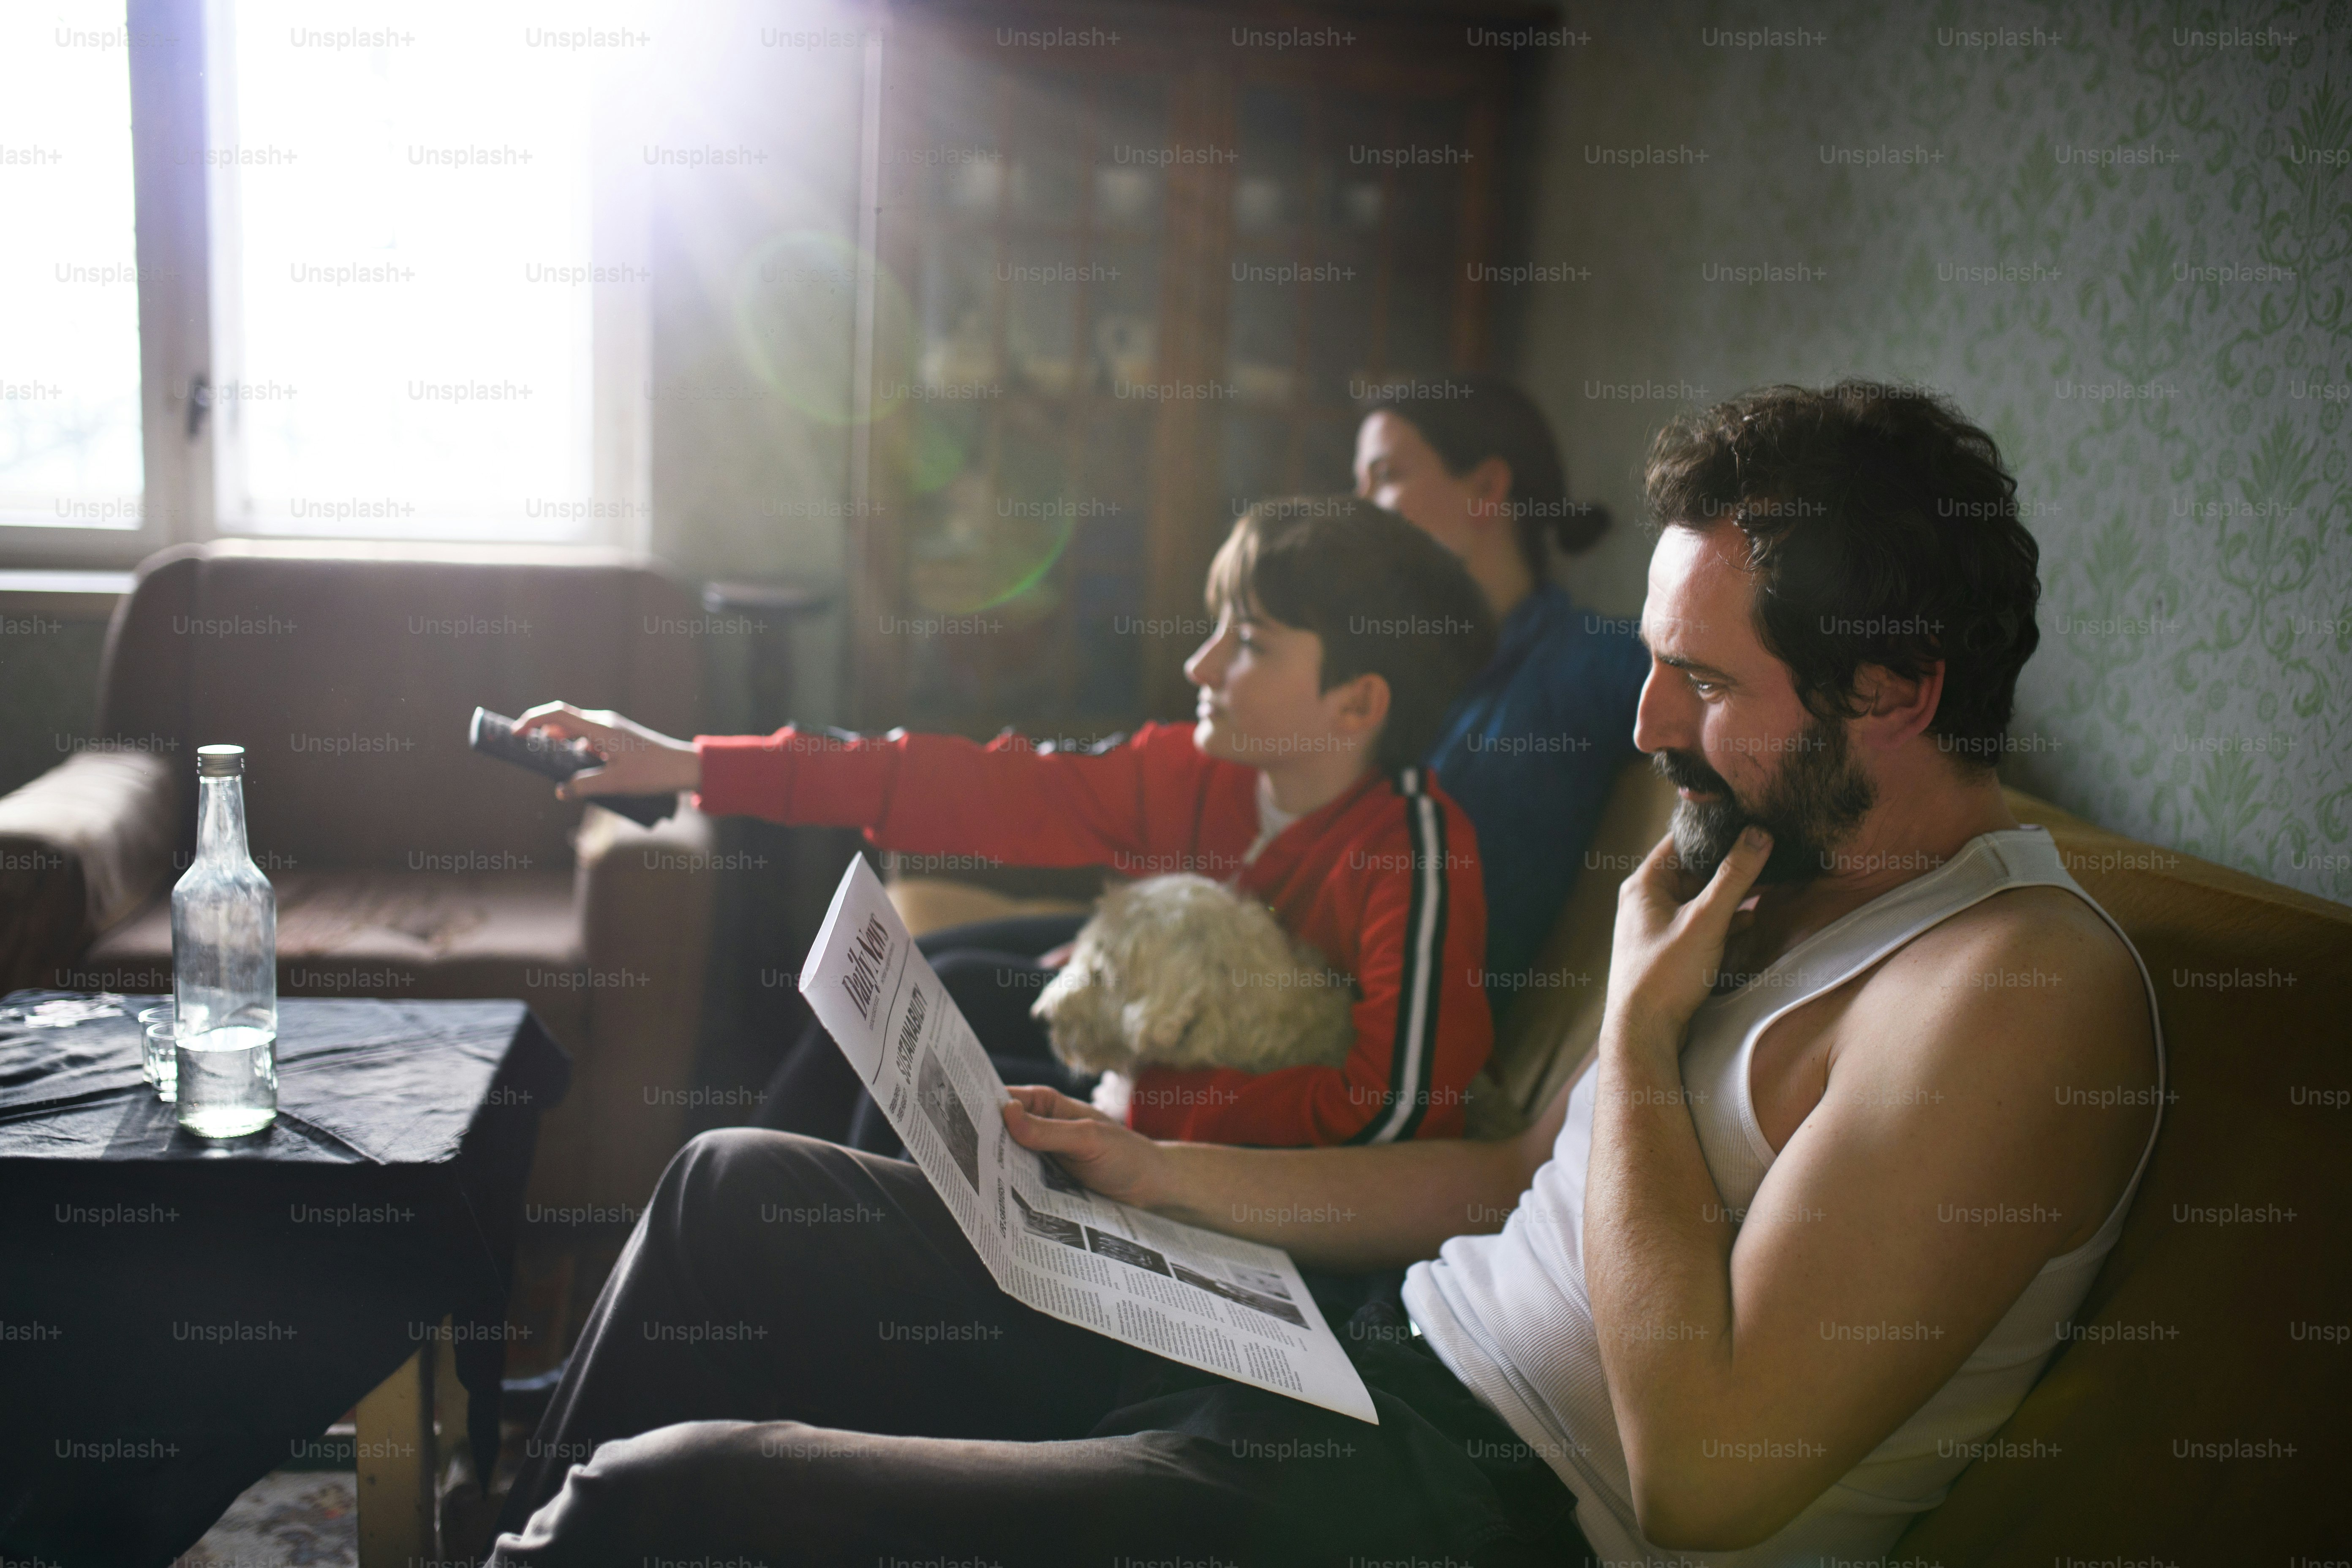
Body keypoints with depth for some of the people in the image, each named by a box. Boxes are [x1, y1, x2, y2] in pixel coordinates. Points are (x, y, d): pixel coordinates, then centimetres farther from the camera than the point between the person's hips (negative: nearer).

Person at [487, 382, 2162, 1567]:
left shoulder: (2021, 991, -18)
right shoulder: (1774, 878, 10)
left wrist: (1636, 1033, -16)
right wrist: (1166, 1172, 11)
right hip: (1385, 1349, 9)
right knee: (741, 1192, 9)